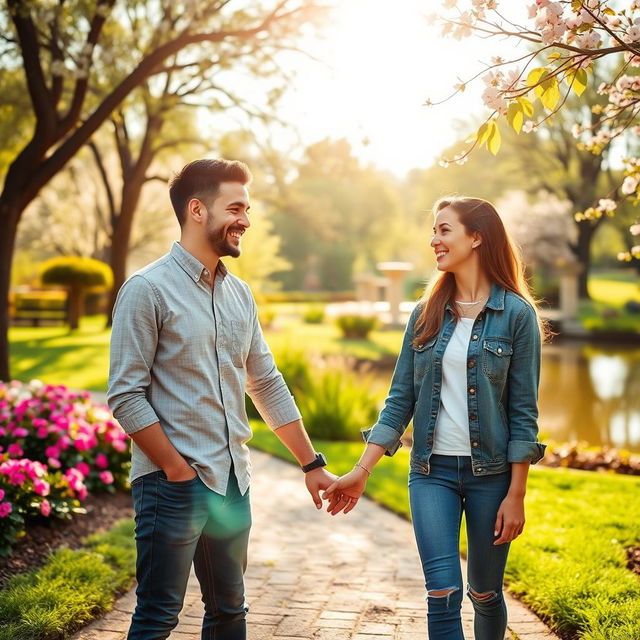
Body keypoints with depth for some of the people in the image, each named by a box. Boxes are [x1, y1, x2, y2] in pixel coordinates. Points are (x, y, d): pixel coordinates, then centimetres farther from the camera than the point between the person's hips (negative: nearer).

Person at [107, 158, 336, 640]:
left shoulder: (238, 293, 10)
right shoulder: (148, 289, -10)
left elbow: (267, 385, 14)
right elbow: (126, 396, -13)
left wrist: (312, 463, 13)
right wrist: (178, 470, -14)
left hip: (233, 483, 7)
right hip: (171, 486, -6)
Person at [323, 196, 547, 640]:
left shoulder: (517, 314, -6)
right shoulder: (426, 314, 5)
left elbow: (523, 411, -6)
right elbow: (401, 399, 5)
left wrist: (516, 494, -8)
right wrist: (362, 471, -1)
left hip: (491, 472, -2)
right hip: (432, 471, 2)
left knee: (485, 594, 11)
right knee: (444, 594, -6)